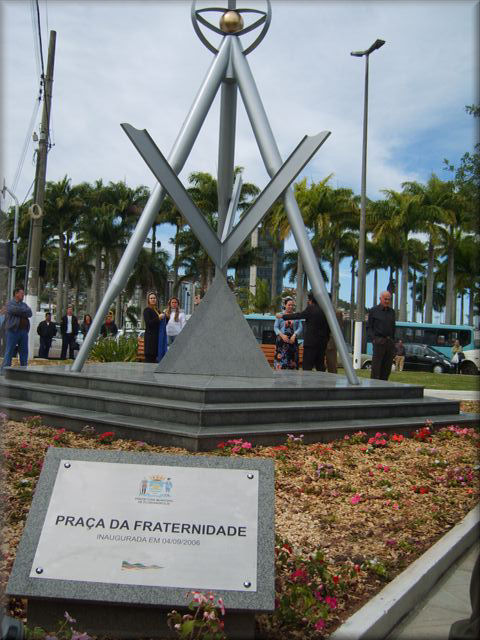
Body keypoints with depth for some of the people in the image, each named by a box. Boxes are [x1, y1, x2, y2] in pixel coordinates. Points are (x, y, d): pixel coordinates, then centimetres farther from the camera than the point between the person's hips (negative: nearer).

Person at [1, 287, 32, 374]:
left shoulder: (24, 304, 20)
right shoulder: (10, 303, 2)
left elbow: (30, 313, 4)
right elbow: (14, 310, -17)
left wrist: (20, 312, -9)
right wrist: (25, 311, -2)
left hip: (24, 331, 6)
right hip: (13, 330, -6)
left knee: (24, 351, 6)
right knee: (9, 351, -5)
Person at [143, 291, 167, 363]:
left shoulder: (157, 310, 17)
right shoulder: (147, 310, -6)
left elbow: (162, 324, 20)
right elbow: (148, 323, -17)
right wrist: (159, 318, -17)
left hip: (157, 336, 8)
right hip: (150, 336, -8)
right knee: (149, 357, -8)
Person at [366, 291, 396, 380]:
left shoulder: (392, 312, 16)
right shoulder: (374, 311, 3)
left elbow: (393, 328, 19)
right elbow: (369, 327, 2)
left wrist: (393, 341, 12)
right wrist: (373, 339, -11)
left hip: (390, 342, 5)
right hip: (379, 341, -5)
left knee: (387, 367, 4)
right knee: (376, 366, -7)